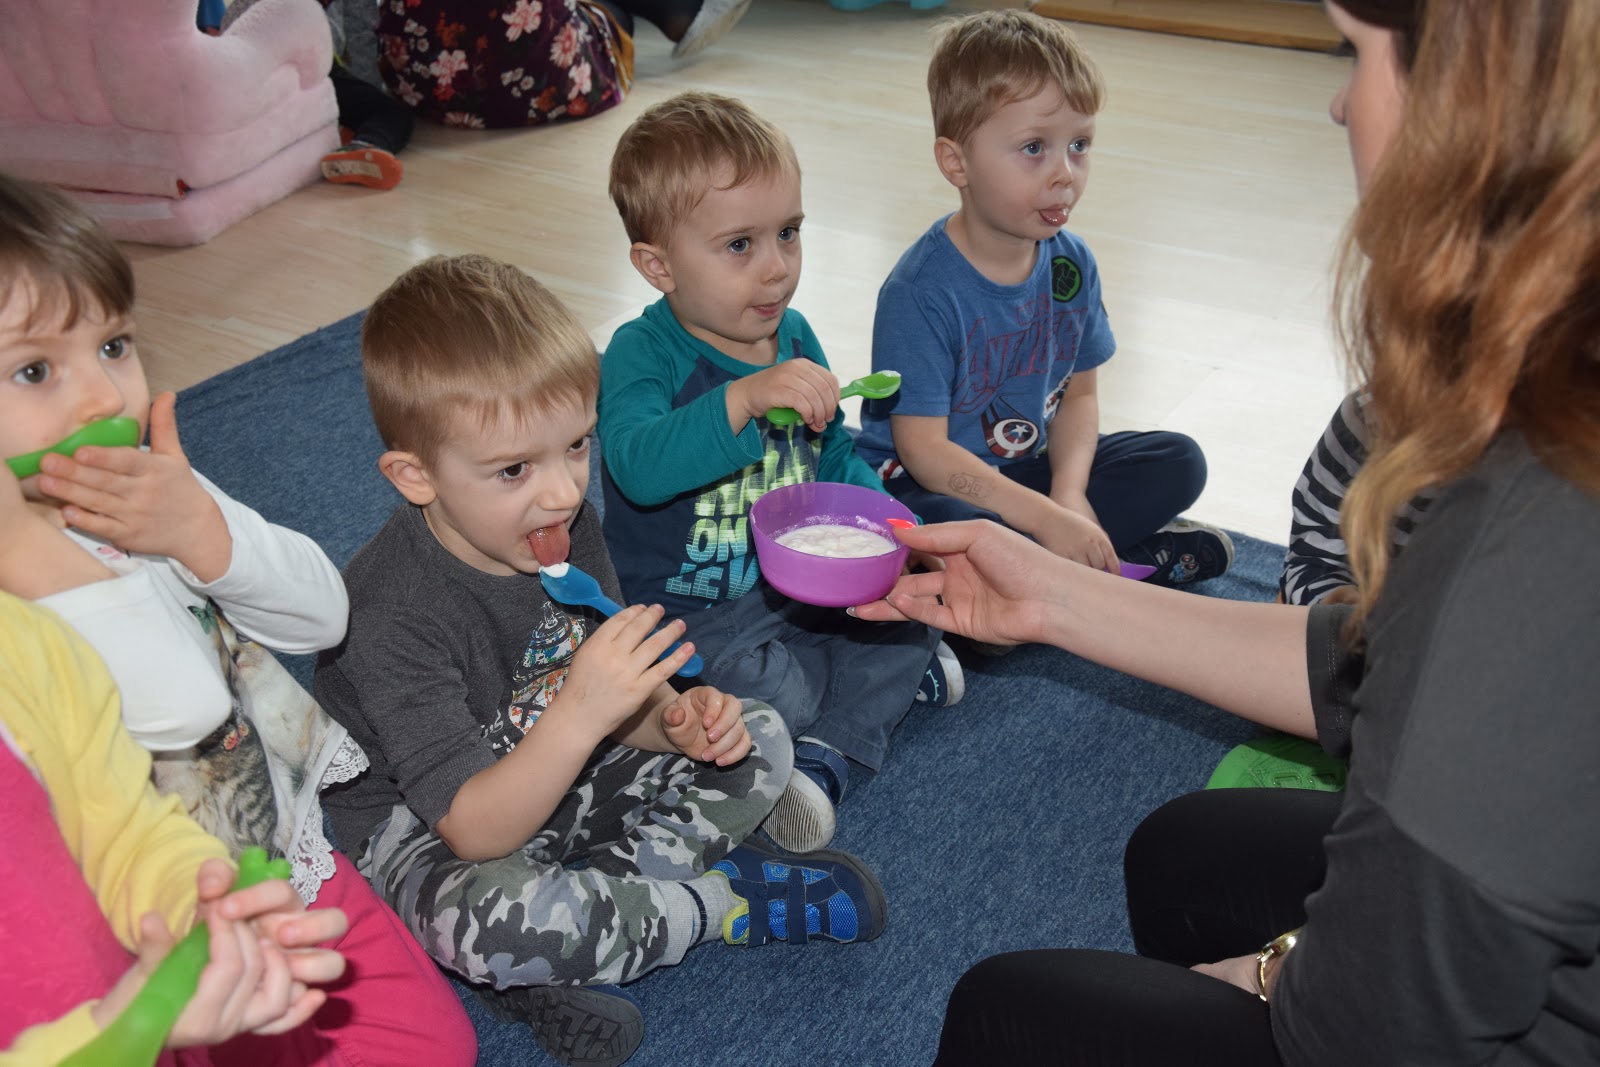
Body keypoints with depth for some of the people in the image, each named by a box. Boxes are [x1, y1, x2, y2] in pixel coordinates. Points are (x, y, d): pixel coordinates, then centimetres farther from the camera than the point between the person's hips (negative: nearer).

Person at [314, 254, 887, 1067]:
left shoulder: (564, 529, -9)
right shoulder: (392, 617, -31)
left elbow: (612, 707, 3)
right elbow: (474, 831, -32)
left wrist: (677, 717, -20)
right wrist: (580, 714, -46)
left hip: (551, 780, 8)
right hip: (421, 827, -7)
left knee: (757, 743, 2)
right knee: (496, 917, -40)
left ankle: (554, 968, -14)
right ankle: (723, 900, -12)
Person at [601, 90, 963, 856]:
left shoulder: (794, 337, 1)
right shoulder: (640, 354, -20)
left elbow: (835, 460, 14)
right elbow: (640, 466, -39)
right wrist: (745, 397, -50)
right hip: (689, 610, -6)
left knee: (914, 606, -8)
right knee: (778, 695, -28)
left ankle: (828, 756, -14)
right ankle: (896, 674, 0)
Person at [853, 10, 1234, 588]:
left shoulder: (1072, 263, -3)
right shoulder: (919, 292, -23)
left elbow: (1079, 392, 5)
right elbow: (923, 450, -24)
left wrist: (1069, 493, -15)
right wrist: (1046, 519, -29)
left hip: (1027, 467, 6)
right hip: (927, 486, -6)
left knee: (1179, 462, -2)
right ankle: (1139, 554, -21)